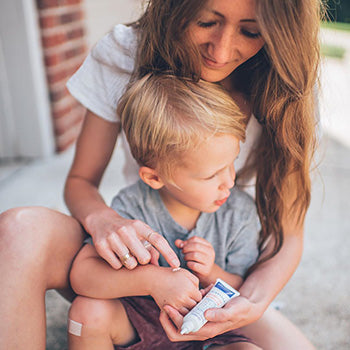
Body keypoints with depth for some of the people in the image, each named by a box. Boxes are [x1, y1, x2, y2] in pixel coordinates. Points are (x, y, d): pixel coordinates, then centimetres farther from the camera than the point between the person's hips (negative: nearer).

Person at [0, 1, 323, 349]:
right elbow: (81, 181, -4)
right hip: (135, 256, 1)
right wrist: (100, 218, -28)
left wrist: (252, 303, -29)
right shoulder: (122, 54, -12)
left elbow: (288, 234, -8)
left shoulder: (284, 91, -12)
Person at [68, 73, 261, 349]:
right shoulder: (132, 209, -19)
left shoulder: (240, 212, -13)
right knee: (89, 310, -27)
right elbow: (82, 273, -26)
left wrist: (212, 274, -26)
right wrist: (152, 278, -40)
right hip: (140, 323, 0)